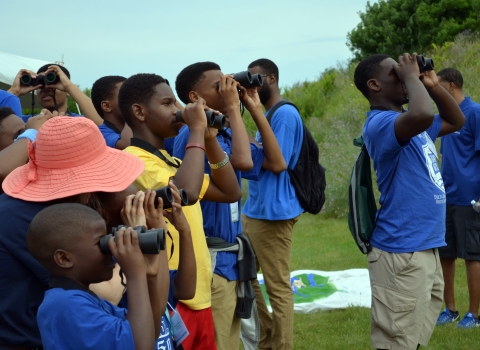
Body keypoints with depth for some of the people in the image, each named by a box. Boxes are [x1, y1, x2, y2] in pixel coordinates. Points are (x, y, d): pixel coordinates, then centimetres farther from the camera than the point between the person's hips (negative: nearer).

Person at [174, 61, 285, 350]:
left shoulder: (225, 135, 10)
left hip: (230, 259, 9)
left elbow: (275, 161, 11)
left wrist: (255, 108, 7)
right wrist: (233, 107, -19)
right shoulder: (194, 134, -17)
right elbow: (244, 162, -30)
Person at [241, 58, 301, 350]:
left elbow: (278, 163, -21)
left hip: (273, 212, -11)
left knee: (278, 287, -2)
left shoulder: (285, 114, -14)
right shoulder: (271, 115, 17)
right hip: (254, 210, 11)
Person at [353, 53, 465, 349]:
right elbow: (422, 115, -37)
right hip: (402, 253, -10)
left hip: (427, 247, 10)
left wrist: (433, 85, 12)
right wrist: (411, 76, -18)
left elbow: (457, 121, 28)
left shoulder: (409, 123, 14)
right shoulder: (380, 123, -15)